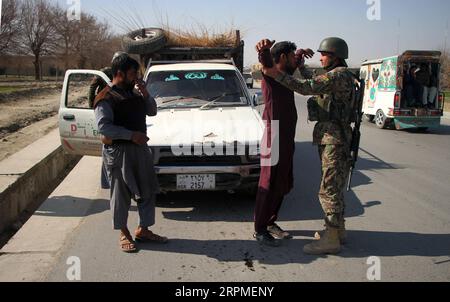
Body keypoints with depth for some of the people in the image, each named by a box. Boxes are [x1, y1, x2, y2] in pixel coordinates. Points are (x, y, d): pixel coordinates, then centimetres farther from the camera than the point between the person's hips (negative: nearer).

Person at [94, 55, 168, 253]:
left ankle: (143, 230, 24)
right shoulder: (106, 98, -11)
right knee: (121, 194, 4)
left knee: (148, 191, 10)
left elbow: (152, 111, 17)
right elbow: (104, 126, -19)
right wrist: (131, 135, -24)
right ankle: (124, 233, 20)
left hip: (140, 148, 8)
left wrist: (145, 94, 0)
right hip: (117, 151, -7)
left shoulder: (135, 93, 12)